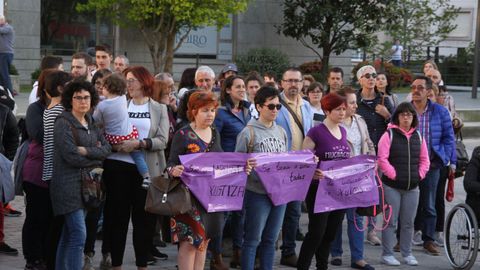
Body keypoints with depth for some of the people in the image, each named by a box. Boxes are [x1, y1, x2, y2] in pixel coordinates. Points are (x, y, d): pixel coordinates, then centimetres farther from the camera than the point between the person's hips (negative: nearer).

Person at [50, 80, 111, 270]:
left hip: (86, 183, 8)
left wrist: (87, 151, -14)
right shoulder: (63, 123, -8)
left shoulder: (90, 123, 15)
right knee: (79, 234, -13)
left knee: (69, 235, 11)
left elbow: (106, 148, 4)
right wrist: (95, 161, -4)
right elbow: (71, 156, -17)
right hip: (69, 183, -8)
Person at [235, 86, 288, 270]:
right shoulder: (248, 132, -7)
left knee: (270, 239, 12)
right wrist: (259, 176, -20)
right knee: (253, 240, 1)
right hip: (257, 193, -6)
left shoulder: (281, 132, 11)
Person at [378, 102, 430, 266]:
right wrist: (393, 174, -12)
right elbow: (382, 159, -11)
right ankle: (387, 254, 7)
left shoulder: (418, 136, 10)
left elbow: (424, 160, 15)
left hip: (412, 186, 4)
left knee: (408, 222, 10)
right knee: (391, 221, -1)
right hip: (392, 186, -4)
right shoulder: (389, 135, -5)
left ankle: (407, 253, 20)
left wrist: (420, 175, 3)